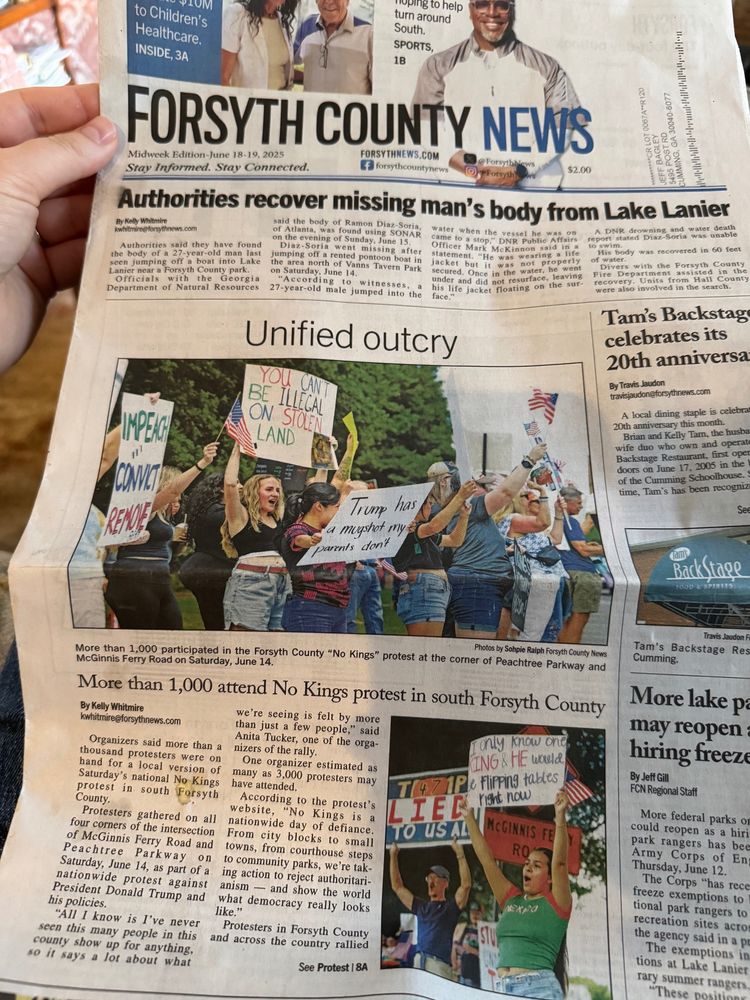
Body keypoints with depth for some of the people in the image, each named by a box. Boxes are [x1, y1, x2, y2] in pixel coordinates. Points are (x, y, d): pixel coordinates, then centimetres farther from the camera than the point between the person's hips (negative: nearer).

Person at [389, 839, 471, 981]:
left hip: (440, 965, -5)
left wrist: (460, 855, -15)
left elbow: (466, 885, -8)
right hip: (418, 964, 5)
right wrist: (393, 856, 17)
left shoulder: (451, 907, 8)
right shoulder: (420, 906, 21)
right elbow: (397, 886, 21)